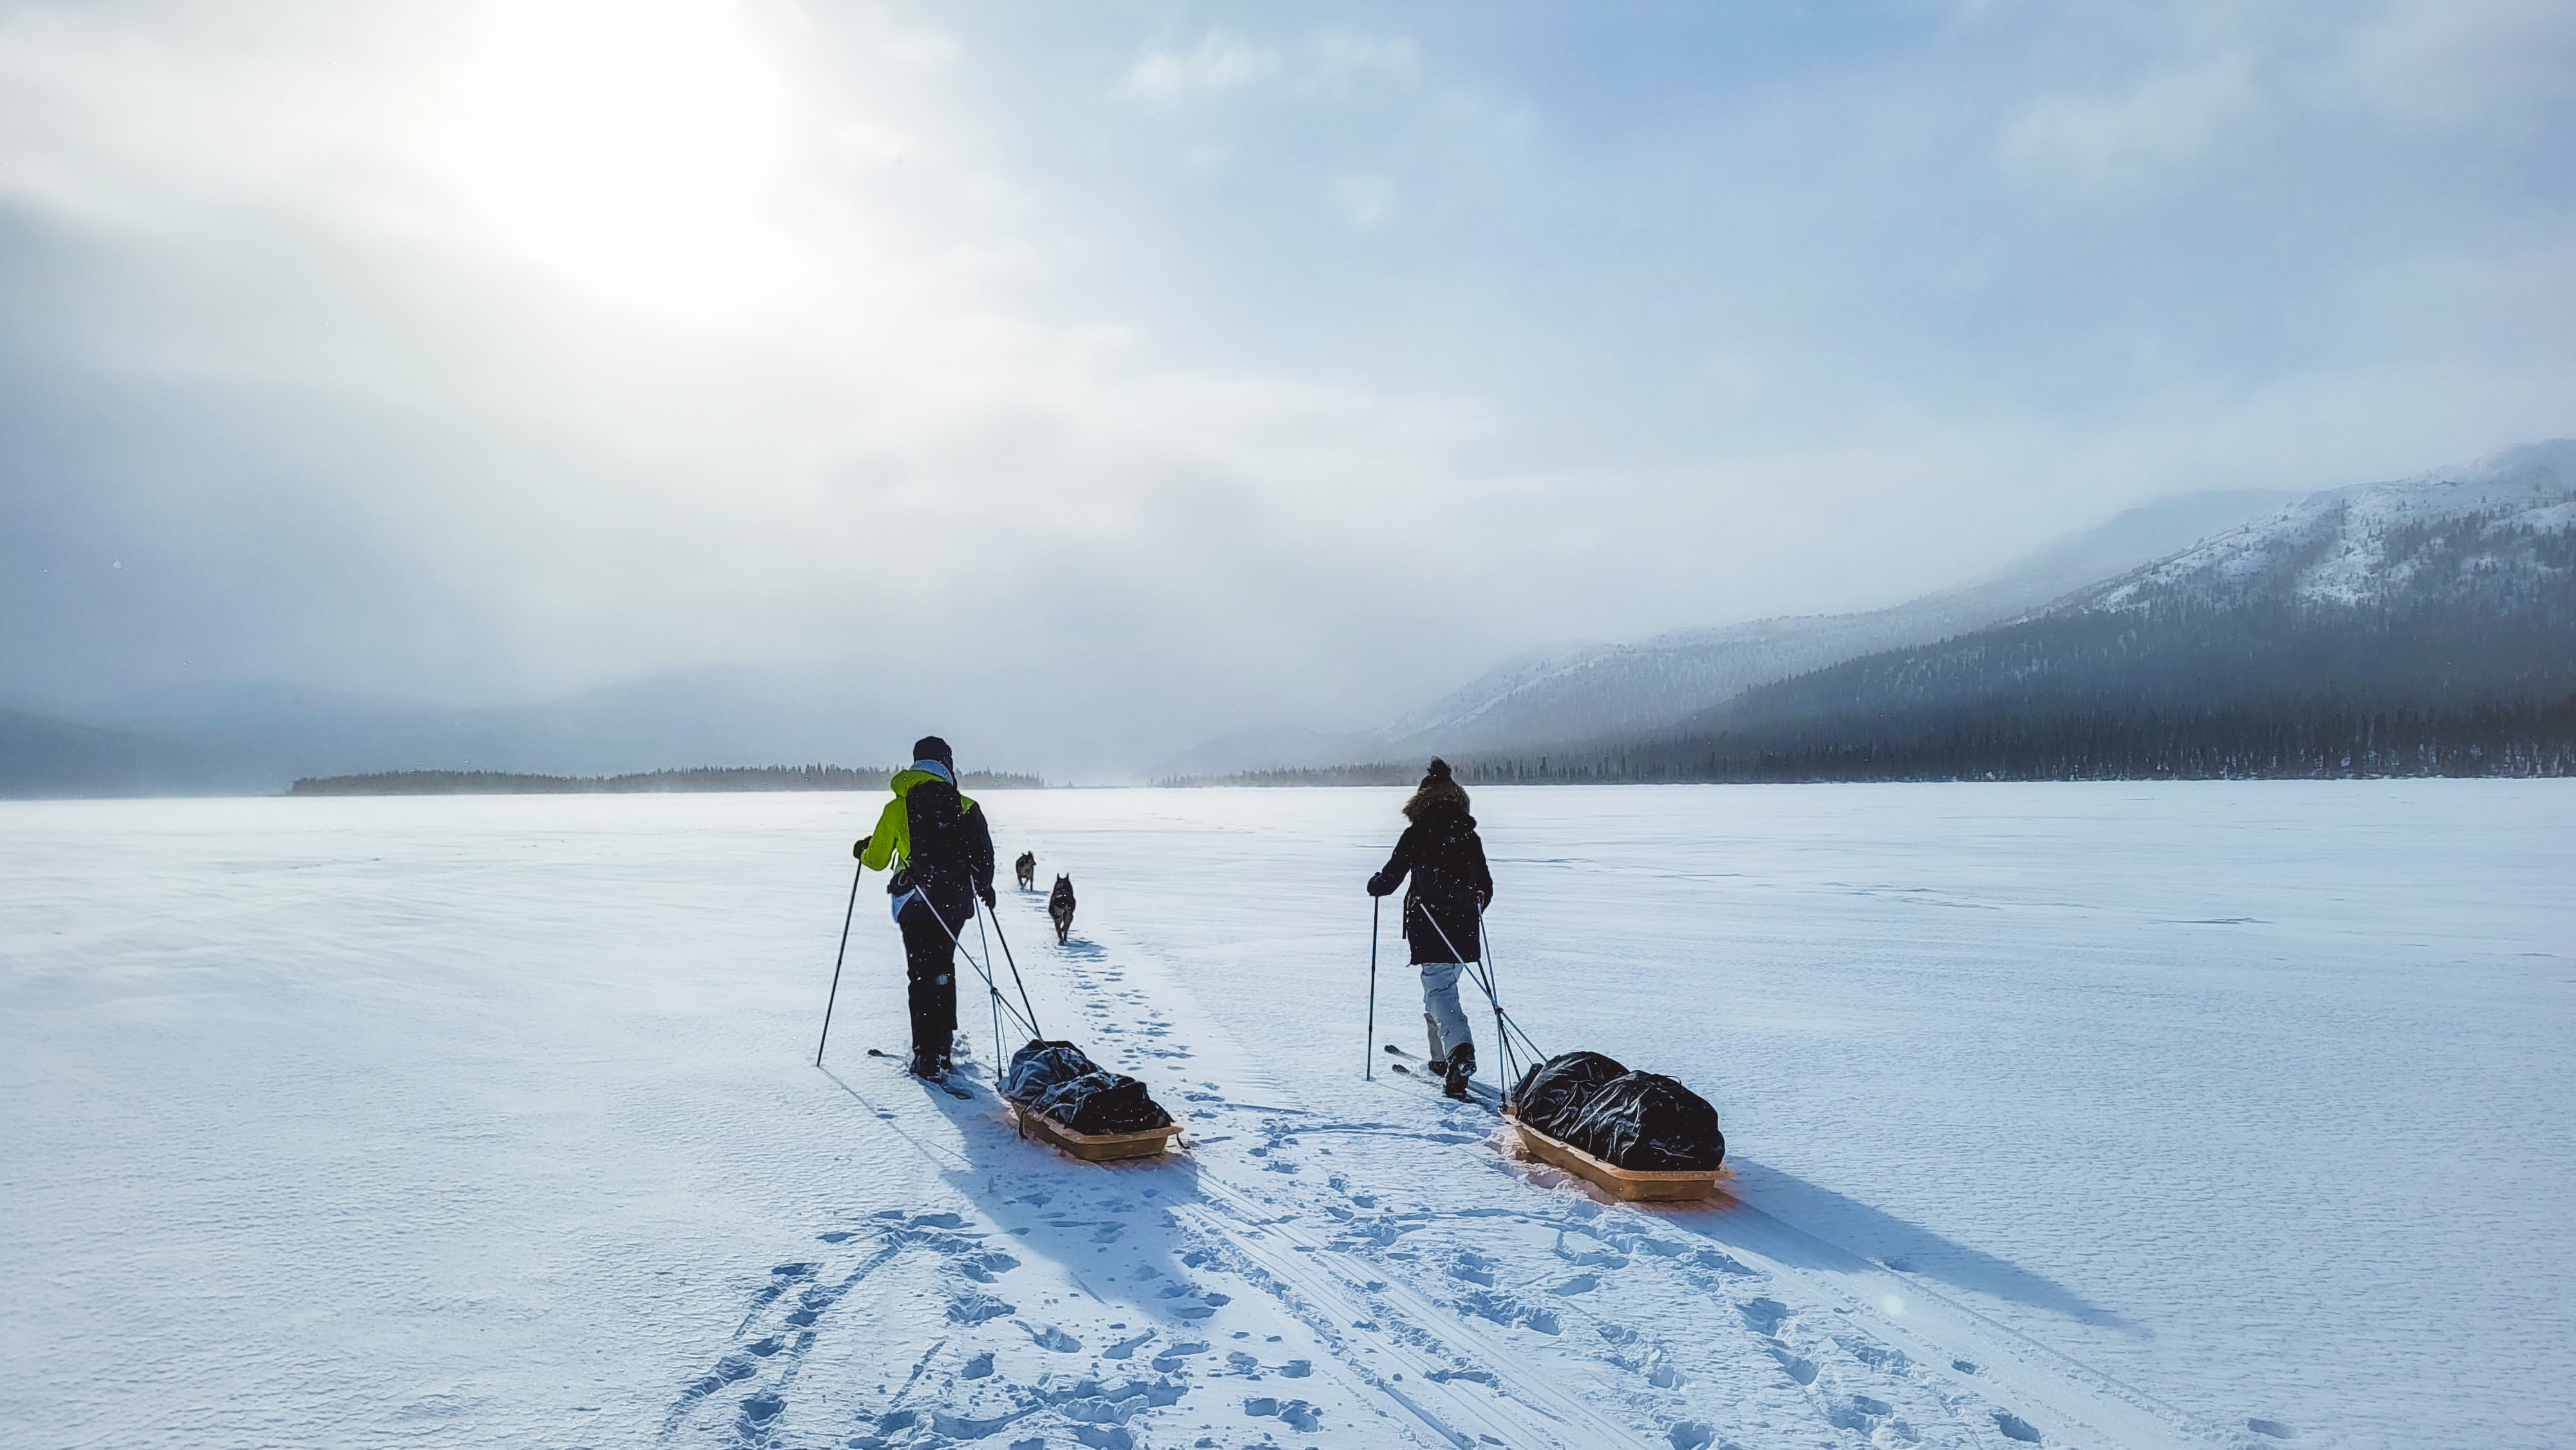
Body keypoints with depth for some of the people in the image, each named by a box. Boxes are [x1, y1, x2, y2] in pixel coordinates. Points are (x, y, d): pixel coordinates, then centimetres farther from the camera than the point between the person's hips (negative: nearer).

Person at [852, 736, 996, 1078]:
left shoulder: (897, 808, -3)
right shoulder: (966, 808, -2)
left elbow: (877, 860, 3)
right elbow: (983, 854, -4)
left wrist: (862, 850, 26)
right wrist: (984, 886, 16)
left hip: (916, 905, -2)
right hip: (956, 904, 2)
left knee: (922, 975, 2)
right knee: (943, 967, 21)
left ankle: (929, 1055, -2)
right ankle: (945, 1038, 29)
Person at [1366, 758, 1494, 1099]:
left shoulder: (1415, 836, -8)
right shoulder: (1470, 836, 6)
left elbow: (1389, 880, -5)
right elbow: (1485, 886, 13)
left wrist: (1374, 885, 18)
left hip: (1429, 930, -5)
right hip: (1464, 930, 5)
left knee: (1439, 992, -5)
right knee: (1445, 985, 21)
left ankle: (1460, 1049, -28)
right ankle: (1443, 1058, 28)